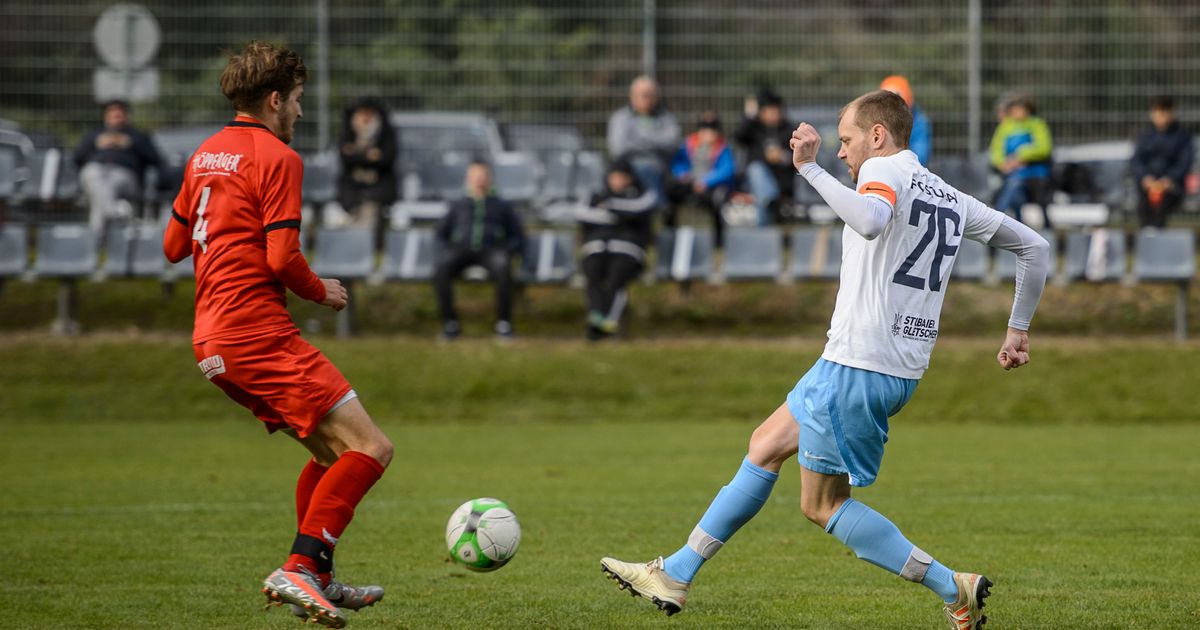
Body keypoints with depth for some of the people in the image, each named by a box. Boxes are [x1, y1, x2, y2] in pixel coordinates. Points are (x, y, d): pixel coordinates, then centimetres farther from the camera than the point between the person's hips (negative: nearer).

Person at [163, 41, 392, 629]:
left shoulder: (205, 154, 17)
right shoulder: (276, 157, -9)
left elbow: (174, 245, 25)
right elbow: (282, 258, -16)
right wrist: (322, 292, 2)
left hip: (213, 338, 10)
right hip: (258, 332, -10)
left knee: (332, 451, 20)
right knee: (370, 448, -12)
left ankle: (318, 580, 20)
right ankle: (298, 569, -20)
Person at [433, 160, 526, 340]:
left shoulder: (502, 206, 28)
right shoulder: (458, 206, 32)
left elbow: (518, 238, 19)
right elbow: (441, 234, 24)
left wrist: (506, 251, -3)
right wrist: (445, 253, 1)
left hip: (490, 249, -1)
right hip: (461, 249, 1)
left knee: (503, 269, -40)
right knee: (441, 271, -36)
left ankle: (503, 324, -34)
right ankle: (450, 323, -29)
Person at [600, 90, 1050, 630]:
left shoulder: (885, 169, -9)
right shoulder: (953, 199, 16)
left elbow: (871, 220, -33)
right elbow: (1035, 247, 21)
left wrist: (811, 169, -27)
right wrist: (1018, 328, 26)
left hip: (858, 364, -10)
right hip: (902, 372, 10)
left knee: (823, 505, 1)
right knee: (766, 445, 19)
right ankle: (675, 576, 26)